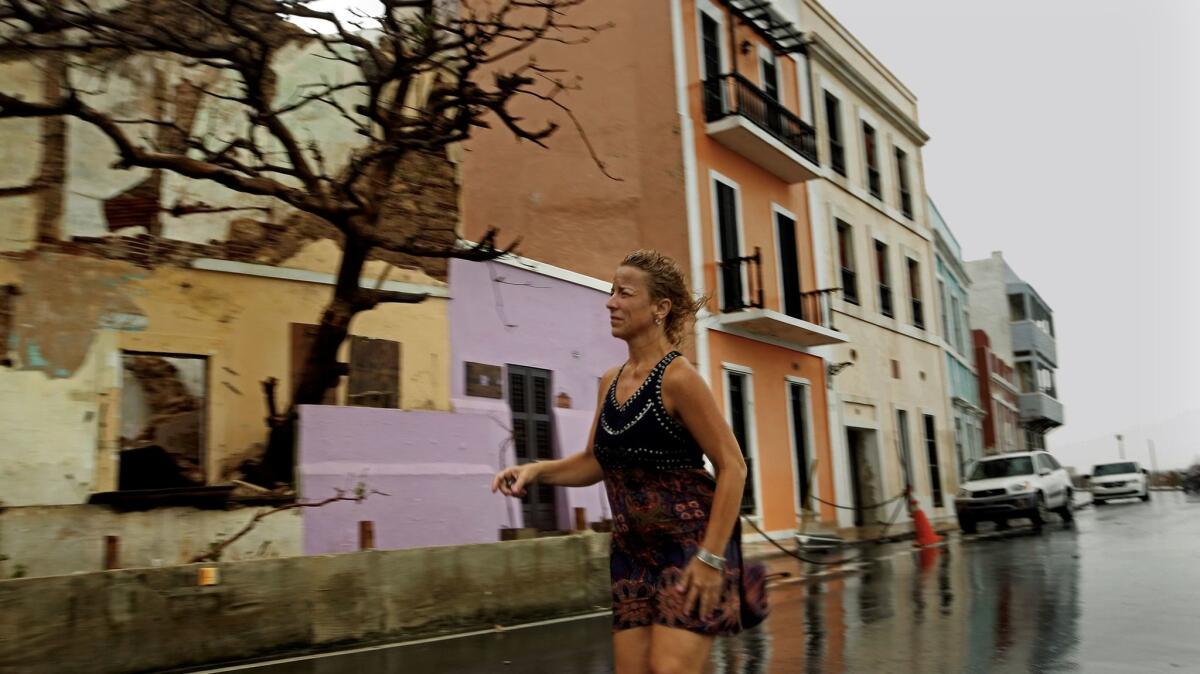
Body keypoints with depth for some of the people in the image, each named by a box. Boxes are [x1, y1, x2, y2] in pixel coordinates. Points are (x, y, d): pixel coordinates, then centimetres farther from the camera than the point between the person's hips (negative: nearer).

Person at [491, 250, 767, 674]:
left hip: (691, 546, -7)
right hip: (633, 553, 7)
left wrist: (711, 557, -20)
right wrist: (537, 471, 0)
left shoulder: (678, 378, -15)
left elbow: (732, 467, -16)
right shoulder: (610, 382, 7)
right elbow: (595, 463, 17)